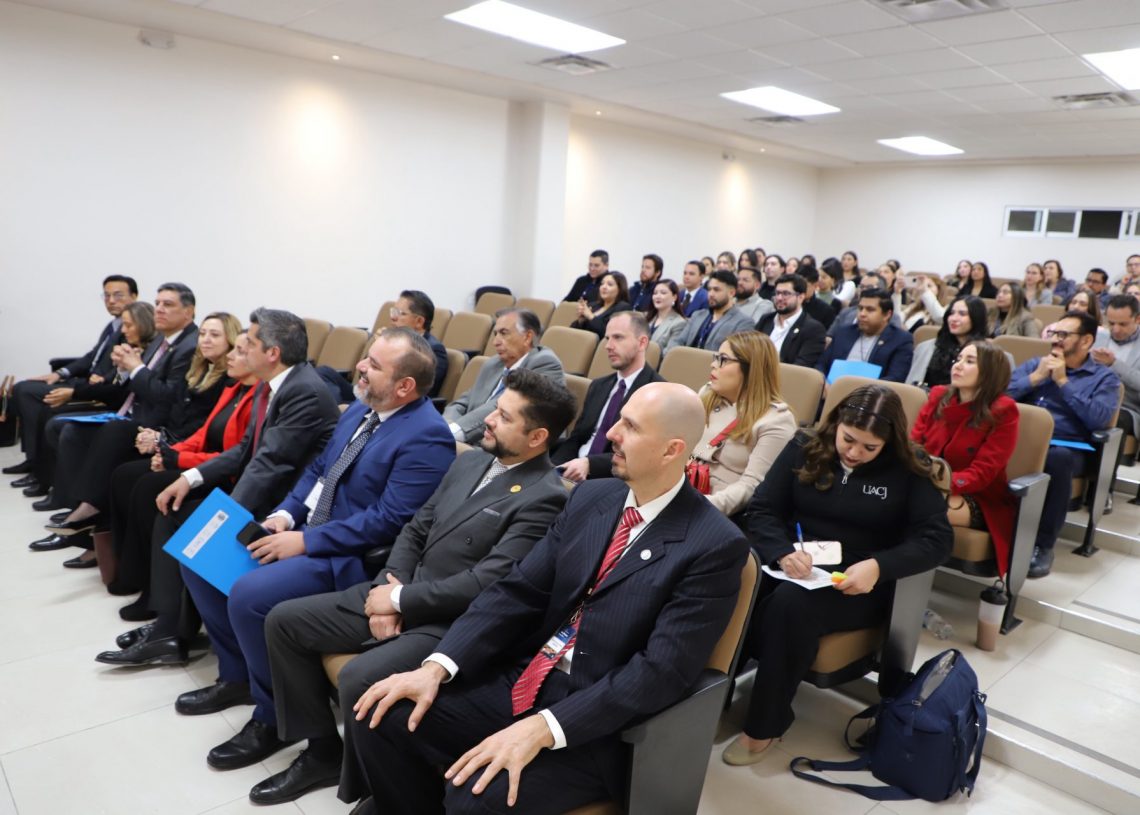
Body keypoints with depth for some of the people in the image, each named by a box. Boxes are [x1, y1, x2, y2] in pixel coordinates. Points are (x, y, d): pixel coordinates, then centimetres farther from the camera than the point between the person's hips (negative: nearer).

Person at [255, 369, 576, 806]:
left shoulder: (544, 498, -17)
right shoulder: (470, 461, 9)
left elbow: (484, 583, -22)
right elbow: (415, 530, 12)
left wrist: (399, 599, -14)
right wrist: (387, 588, -5)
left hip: (450, 624, -8)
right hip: (401, 594, 9)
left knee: (359, 679, -30)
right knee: (283, 621, 4)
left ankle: (363, 786, 3)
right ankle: (323, 751, 18)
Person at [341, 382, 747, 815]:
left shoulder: (715, 545, -14)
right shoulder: (590, 497, 4)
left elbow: (661, 671, -19)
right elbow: (518, 591, 2)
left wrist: (542, 729, -26)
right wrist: (436, 666, -11)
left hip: (597, 724, -5)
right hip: (520, 682, 6)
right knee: (379, 717, -6)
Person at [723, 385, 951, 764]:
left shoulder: (908, 469, -1)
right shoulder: (804, 448, 3)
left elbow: (938, 538, -8)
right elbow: (762, 509, 0)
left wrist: (878, 566, -25)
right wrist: (783, 552, -21)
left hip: (858, 586, -2)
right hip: (797, 569, 3)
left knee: (790, 602, -34)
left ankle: (765, 724, -17)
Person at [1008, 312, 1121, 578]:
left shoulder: (1104, 377, 13)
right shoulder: (1034, 364, 22)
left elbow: (1099, 419, -7)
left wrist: (1063, 381, -3)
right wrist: (1036, 377, -1)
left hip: (1067, 448, -2)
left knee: (1058, 458, -39)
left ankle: (1043, 544, -26)